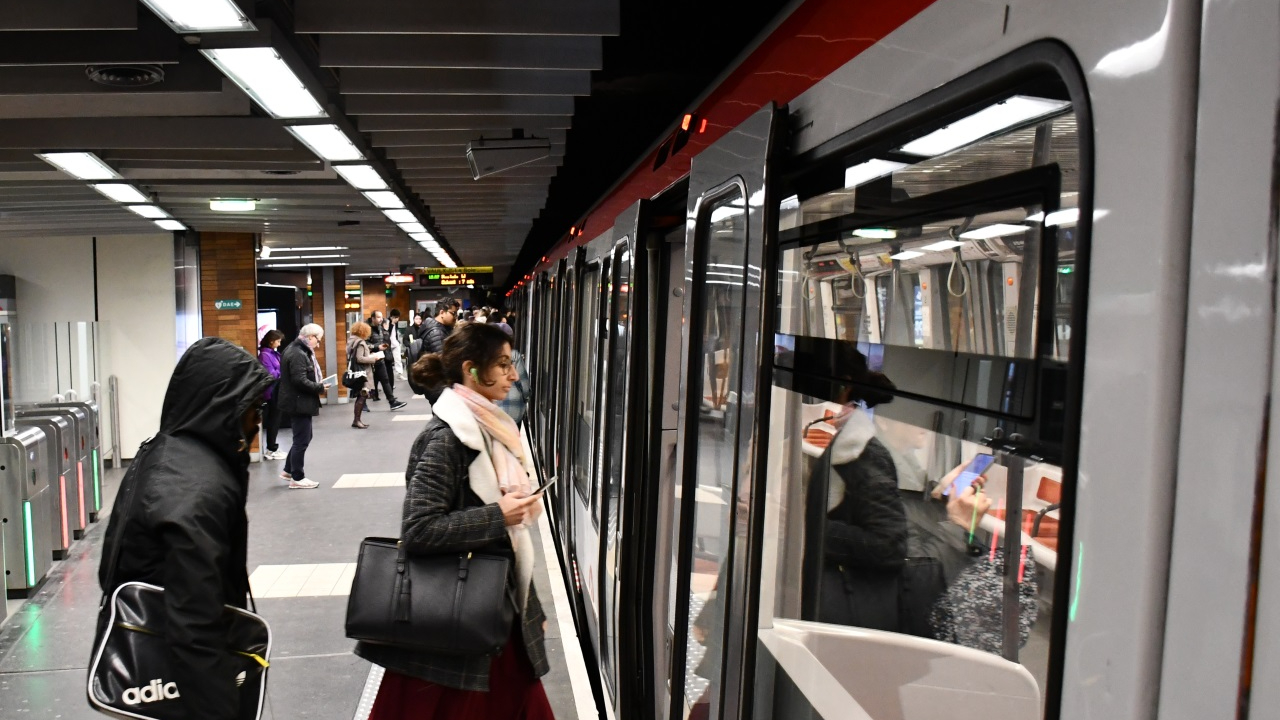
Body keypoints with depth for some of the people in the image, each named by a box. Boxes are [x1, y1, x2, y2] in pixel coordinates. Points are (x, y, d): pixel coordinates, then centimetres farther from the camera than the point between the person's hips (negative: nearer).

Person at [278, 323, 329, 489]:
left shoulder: (298, 350, 13)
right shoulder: (298, 354, -21)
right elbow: (300, 381, -27)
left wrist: (318, 386, 7)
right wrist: (320, 388, -16)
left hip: (299, 402, 11)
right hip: (299, 403, -11)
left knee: (303, 437, 20)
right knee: (302, 440, -1)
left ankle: (289, 470, 30)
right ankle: (297, 478, 9)